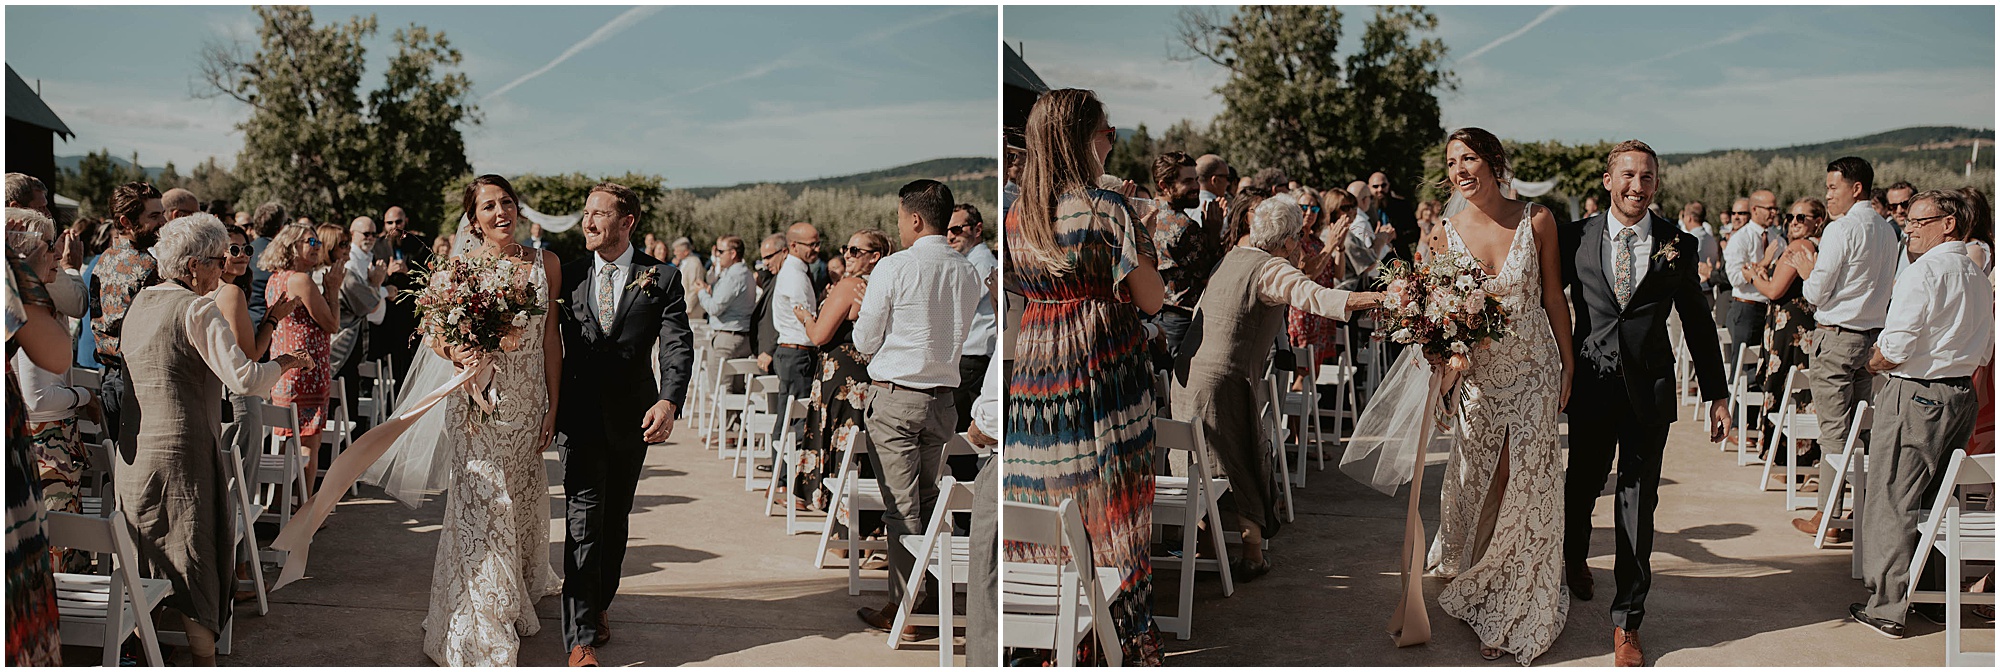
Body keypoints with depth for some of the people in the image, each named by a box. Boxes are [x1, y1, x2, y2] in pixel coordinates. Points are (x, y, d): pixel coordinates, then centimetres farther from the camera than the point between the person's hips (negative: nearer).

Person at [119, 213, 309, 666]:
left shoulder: (140, 303, 12)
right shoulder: (197, 310, -12)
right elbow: (244, 378, -21)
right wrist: (284, 362, -4)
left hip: (132, 449, 7)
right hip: (181, 450, -7)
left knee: (143, 558, 16)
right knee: (195, 557, 0)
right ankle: (203, 657, 2)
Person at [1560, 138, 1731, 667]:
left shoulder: (1678, 245, 2)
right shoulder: (1577, 238, 0)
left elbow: (1697, 322, 7)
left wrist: (1716, 394, 9)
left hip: (1650, 388, 0)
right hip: (1591, 384, 0)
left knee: (1638, 502, 1)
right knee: (1582, 484, 15)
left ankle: (1626, 622, 10)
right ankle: (1574, 557, 48)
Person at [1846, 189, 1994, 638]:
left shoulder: (1924, 273, -16)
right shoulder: (1978, 278, 11)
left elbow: (1895, 350, -21)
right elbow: (1984, 355, 18)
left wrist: (1873, 362, -2)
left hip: (1915, 397, -8)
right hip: (1963, 395, 8)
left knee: (1890, 503, 0)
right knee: (1935, 501, 18)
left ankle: (1887, 608, 3)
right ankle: (1935, 596, 25)